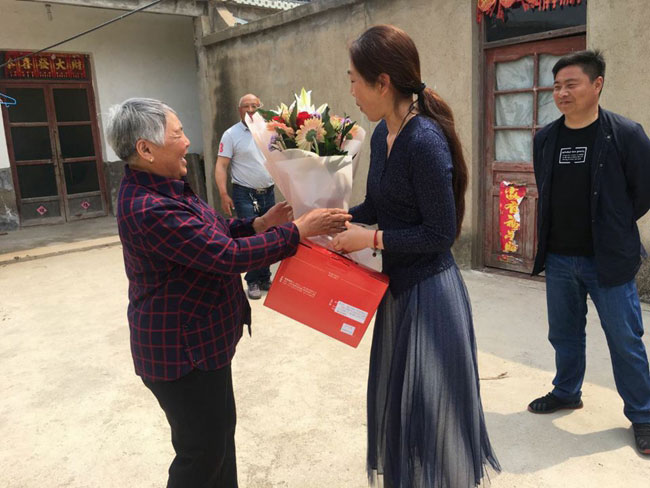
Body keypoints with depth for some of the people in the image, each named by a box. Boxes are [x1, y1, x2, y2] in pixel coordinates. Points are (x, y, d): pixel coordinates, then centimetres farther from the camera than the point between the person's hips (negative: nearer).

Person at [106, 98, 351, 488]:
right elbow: (229, 256, -29)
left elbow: (211, 235, 11)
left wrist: (259, 224, -3)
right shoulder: (149, 209, -28)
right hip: (182, 350, -10)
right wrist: (297, 231, -22)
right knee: (203, 451, 7)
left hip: (198, 337, 10)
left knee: (220, 430, 24)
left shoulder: (159, 189, 5)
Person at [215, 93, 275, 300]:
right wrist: (223, 194, -18)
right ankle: (253, 281, 10)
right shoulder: (231, 134, -4)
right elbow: (221, 166, -8)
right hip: (245, 195, -4)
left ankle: (265, 279, 22)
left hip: (268, 193, 4)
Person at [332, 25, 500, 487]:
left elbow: (441, 233, -21)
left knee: (427, 407, 10)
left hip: (430, 292, -9)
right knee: (397, 398, 24)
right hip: (399, 285, 9)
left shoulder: (425, 142, -23)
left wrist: (371, 239, -18)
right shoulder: (382, 134, 4)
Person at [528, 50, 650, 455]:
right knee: (564, 334, 18)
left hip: (608, 259, -4)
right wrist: (552, 238, 10)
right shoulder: (545, 139, 4)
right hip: (558, 258, 5)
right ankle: (567, 393, 38)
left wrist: (615, 227, 2)